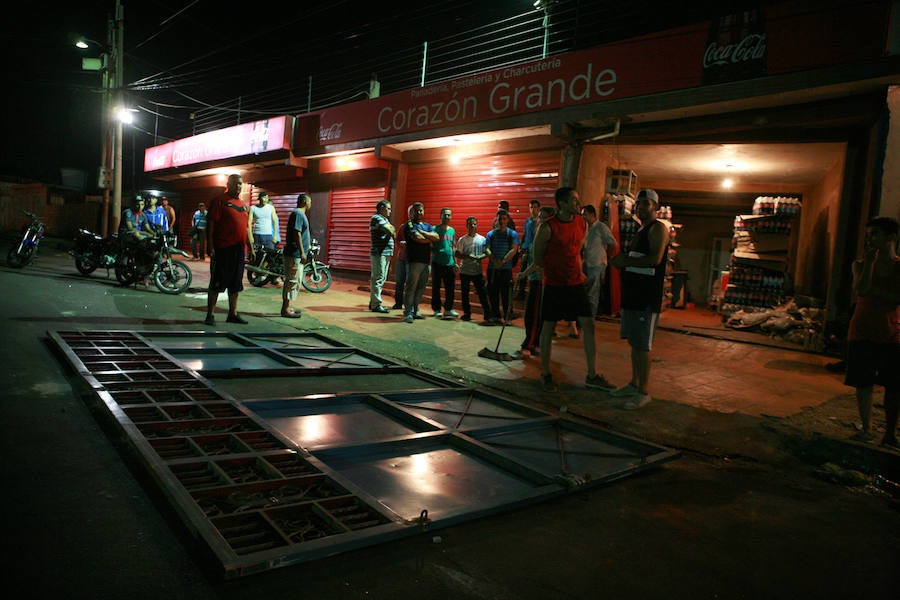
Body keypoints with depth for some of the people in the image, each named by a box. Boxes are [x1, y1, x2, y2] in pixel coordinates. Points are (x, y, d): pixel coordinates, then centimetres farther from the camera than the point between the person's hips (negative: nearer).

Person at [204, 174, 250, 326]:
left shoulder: (244, 205, 17)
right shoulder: (220, 200, -3)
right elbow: (211, 223, -9)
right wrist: (210, 246, -15)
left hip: (239, 249, 7)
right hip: (222, 249, -6)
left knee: (235, 284, 11)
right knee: (216, 283, -2)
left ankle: (233, 314, 20)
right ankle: (210, 315, 4)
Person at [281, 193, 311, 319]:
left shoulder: (300, 213, 18)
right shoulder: (298, 214, -14)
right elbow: (297, 233, -21)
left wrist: (303, 252, 24)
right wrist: (302, 252, -22)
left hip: (296, 254, 10)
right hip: (295, 254, -10)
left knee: (295, 281, 14)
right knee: (292, 281, -7)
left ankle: (287, 307, 20)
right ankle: (285, 310, -4)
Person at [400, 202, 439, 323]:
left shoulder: (427, 226, 20)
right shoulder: (409, 224, 1)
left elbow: (436, 237, 1)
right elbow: (417, 238, -15)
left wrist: (422, 232, -8)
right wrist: (429, 239, 3)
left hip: (426, 261, 7)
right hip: (414, 261, -6)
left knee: (421, 288, 9)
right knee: (411, 287, -8)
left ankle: (415, 311, 17)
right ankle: (407, 312, -6)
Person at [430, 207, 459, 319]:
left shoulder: (452, 230, 14)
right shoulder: (435, 229, -2)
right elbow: (430, 245, -5)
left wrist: (455, 262, 16)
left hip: (449, 263, 4)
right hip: (437, 263, -4)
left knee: (451, 288, 4)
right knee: (436, 287, 3)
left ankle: (448, 309, 14)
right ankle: (437, 310, 12)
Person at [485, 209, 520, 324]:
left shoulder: (512, 234, 4)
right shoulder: (491, 234, 12)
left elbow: (514, 250, -5)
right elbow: (487, 249, 3)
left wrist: (503, 261, -17)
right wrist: (494, 260, -14)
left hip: (506, 268, -3)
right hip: (492, 267, 3)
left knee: (506, 293, -4)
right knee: (492, 293, 6)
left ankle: (507, 317, 2)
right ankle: (495, 315, 17)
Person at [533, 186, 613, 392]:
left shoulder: (582, 224, 5)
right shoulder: (547, 227, -13)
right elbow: (538, 258, -4)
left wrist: (577, 271, 13)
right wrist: (557, 270, 2)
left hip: (576, 283, 5)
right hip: (553, 284, -5)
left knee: (589, 325, 2)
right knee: (548, 327, 4)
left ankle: (592, 375, 12)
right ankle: (545, 375, 17)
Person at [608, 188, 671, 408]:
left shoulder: (658, 228, -9)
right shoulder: (641, 230, 20)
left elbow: (655, 259, -23)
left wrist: (626, 261, -16)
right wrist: (620, 261, 4)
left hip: (647, 297, -9)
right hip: (633, 294, 9)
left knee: (642, 345, -6)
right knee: (634, 341, 15)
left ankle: (643, 392, 1)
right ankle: (634, 384, 26)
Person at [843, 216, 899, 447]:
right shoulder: (861, 264, 4)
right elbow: (861, 289, -15)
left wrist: (873, 291, -13)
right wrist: (870, 260, -12)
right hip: (862, 333, 1)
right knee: (863, 383, 4)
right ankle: (866, 429, 18)